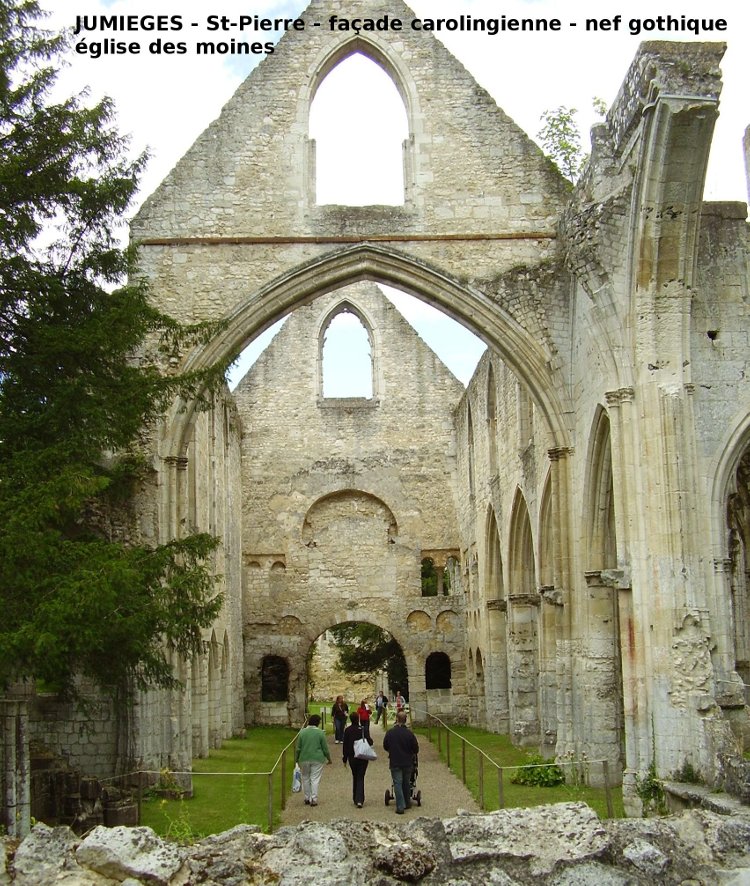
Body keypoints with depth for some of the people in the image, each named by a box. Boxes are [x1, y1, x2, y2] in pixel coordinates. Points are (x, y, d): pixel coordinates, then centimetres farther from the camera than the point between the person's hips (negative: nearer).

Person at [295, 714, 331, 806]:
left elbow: (298, 748, 2)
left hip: (304, 759, 2)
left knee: (305, 778, 14)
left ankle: (307, 798, 20)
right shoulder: (320, 733, -7)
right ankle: (314, 799, -1)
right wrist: (328, 758, 12)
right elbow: (325, 748, -2)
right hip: (317, 759, -2)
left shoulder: (302, 732, -2)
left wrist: (297, 759, 12)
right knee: (315, 779, 2)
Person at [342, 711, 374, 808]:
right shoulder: (362, 729, -10)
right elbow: (370, 742, -13)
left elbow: (345, 745, 1)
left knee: (355, 777, 18)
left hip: (352, 757, 2)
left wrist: (345, 759, 7)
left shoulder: (347, 730, -2)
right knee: (360, 778, 1)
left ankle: (355, 799, 22)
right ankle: (359, 800, -13)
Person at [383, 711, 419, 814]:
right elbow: (416, 748, -4)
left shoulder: (390, 732, -8)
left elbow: (385, 746, 5)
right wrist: (413, 754, 20)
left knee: (397, 783, 0)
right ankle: (407, 803, 28)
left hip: (395, 762, -1)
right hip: (407, 762, 1)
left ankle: (400, 807, -7)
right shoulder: (409, 733, -10)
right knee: (406, 783, 17)